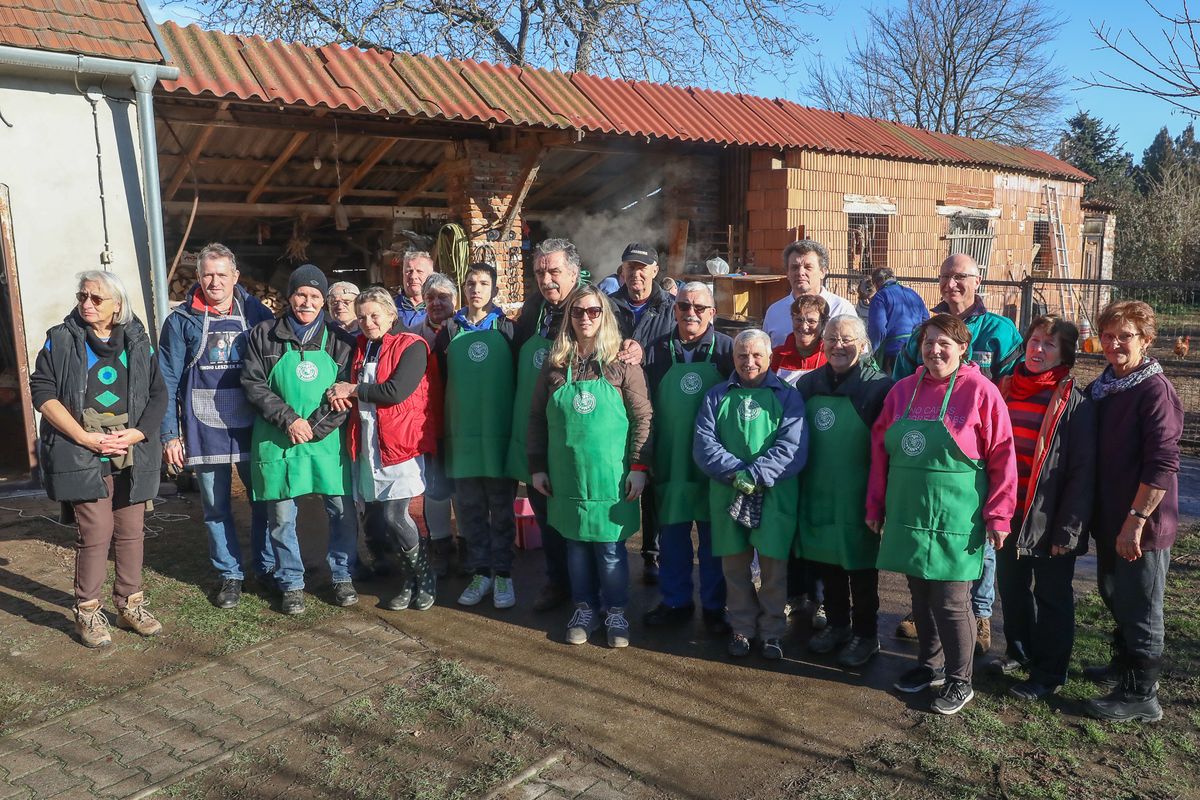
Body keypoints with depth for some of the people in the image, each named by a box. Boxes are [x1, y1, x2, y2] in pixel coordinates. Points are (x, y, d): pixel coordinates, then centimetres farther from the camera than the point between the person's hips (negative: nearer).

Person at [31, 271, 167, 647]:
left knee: (131, 530, 7)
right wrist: (83, 437, -12)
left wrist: (137, 433, -7)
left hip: (132, 454, 3)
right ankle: (87, 612, 9)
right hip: (82, 456, -3)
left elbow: (158, 394, 9)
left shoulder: (138, 342, 10)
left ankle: (130, 604, 22)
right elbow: (42, 391, -3)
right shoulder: (60, 340, 3)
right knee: (96, 532, -7)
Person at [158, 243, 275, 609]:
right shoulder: (182, 320, -1)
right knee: (216, 507, 9)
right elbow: (167, 381, -1)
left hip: (253, 426, 1)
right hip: (206, 428, 0)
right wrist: (169, 434, -6)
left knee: (265, 500, 8)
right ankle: (229, 574, 24)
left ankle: (268, 567, 26)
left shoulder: (257, 314, 2)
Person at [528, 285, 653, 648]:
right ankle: (585, 609, 28)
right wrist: (537, 467, 5)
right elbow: (537, 418, 8)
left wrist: (638, 467, -8)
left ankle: (615, 612, 23)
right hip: (567, 474, 3)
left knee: (610, 546, 6)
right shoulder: (555, 365, 4)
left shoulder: (622, 364, -4)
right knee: (576, 544, 13)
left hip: (611, 475, -2)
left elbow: (642, 418, -3)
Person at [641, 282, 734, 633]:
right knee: (671, 535, 11)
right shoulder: (657, 351, 5)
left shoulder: (726, 349, -1)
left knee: (714, 537, 8)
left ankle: (714, 606, 23)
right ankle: (676, 601, 27)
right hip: (669, 462, 2)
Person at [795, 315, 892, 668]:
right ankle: (837, 624, 34)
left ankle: (865, 634, 24)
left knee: (861, 567, 7)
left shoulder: (879, 387, -10)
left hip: (858, 497, -5)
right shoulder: (808, 384, 6)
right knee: (827, 565, 16)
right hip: (817, 494, 5)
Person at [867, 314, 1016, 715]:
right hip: (908, 515, 5)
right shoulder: (903, 390, 6)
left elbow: (1002, 457, -8)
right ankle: (930, 664, 33)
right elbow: (880, 451, 11)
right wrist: (875, 504, 10)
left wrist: (998, 515, -11)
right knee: (920, 595, 15)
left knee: (951, 602, 1)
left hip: (954, 519, -5)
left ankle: (959, 681, 19)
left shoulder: (980, 392, -7)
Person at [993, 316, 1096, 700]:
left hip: (1048, 519, -5)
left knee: (1051, 596, 9)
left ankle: (1049, 673, 23)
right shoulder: (1006, 388, 5)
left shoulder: (1075, 402, -11)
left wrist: (1067, 530, -16)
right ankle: (1019, 651, 39)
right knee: (1011, 586, 19)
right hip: (1009, 513, 5)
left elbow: (1083, 471, -13)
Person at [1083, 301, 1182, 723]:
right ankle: (1125, 667, 41)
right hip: (1109, 520, 8)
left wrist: (1135, 520, -21)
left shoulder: (1155, 391, -16)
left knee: (1139, 608, 4)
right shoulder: (1101, 388, 8)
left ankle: (1141, 695, 18)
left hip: (1142, 525, -8)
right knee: (1114, 595, 22)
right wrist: (1098, 515, 14)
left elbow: (1162, 465, -21)